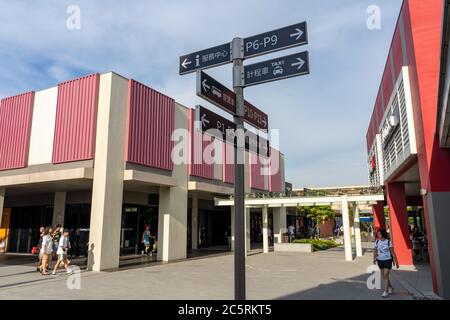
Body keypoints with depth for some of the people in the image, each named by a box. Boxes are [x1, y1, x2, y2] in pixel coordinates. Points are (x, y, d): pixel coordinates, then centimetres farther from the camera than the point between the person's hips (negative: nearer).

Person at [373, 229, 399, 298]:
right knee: (384, 276, 14)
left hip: (388, 260, -4)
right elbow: (375, 251, 2)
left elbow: (393, 252, -7)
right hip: (380, 260, 5)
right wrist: (374, 259, -11)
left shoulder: (388, 242, -11)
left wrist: (396, 261, -6)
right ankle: (390, 287, 36)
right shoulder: (377, 242, 0)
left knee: (386, 276, -9)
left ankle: (386, 291, -1)